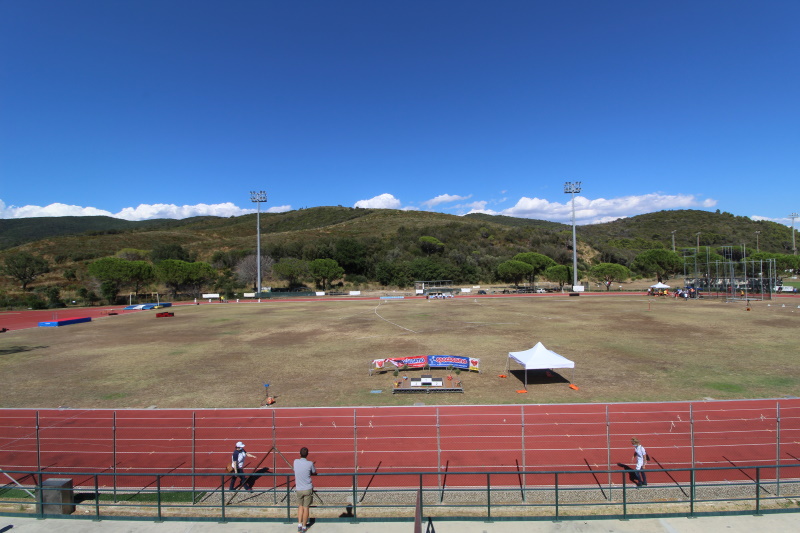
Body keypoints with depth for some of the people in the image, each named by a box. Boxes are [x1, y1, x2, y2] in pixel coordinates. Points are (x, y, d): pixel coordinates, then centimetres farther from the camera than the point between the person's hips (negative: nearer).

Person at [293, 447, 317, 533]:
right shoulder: (310, 464, -15)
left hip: (299, 489, 2)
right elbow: (314, 473, 3)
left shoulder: (295, 462, -7)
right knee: (306, 508, 10)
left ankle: (299, 525, 16)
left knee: (300, 506, 21)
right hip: (308, 489, -2)